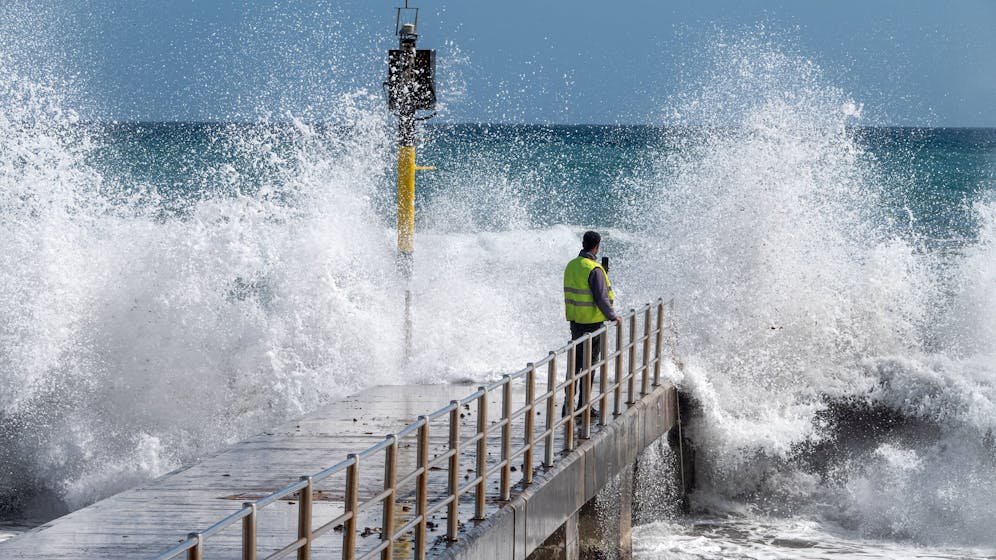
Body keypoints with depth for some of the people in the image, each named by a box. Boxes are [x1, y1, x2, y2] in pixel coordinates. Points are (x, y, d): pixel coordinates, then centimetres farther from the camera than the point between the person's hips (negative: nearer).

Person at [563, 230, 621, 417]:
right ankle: (583, 406, 4)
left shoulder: (571, 265, 5)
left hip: (575, 321, 7)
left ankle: (569, 404, 15)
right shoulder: (594, 269, -18)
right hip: (591, 322, -7)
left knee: (575, 362, 15)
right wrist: (613, 317, -7)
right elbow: (601, 298, -18)